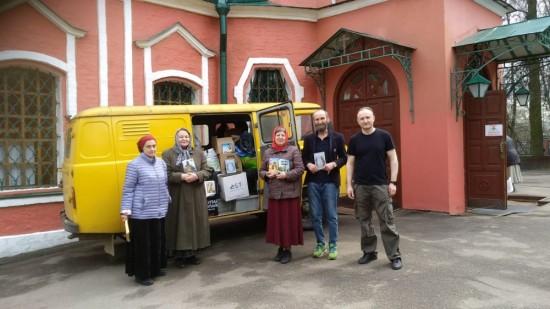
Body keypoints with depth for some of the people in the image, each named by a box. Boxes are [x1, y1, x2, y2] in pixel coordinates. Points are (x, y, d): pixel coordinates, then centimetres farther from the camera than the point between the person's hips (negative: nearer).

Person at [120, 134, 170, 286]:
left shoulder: (161, 163, 9)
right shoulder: (134, 165, -9)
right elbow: (128, 189, -8)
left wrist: (167, 202, 18)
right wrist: (125, 210, -13)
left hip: (159, 211, 6)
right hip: (141, 212, -6)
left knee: (158, 241, 16)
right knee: (142, 243, 2)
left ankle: (156, 268, 32)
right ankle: (142, 274, 15)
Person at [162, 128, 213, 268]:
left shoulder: (199, 153, 9)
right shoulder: (167, 154, 1)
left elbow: (208, 171, 5)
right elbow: (166, 174, -6)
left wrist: (196, 175, -14)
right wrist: (181, 176, -19)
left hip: (196, 196, 3)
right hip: (177, 196, -3)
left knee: (195, 223, 7)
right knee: (179, 224, 0)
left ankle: (193, 253, 21)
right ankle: (179, 255, 12)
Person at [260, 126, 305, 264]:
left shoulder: (293, 150, -1)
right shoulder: (267, 152, 10)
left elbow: (300, 169, -7)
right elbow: (261, 171, 13)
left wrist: (286, 175, -19)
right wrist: (267, 174, -9)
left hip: (290, 192, -3)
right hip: (274, 193, 4)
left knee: (289, 221, 2)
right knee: (276, 221, 9)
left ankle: (288, 250, 15)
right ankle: (280, 248, 24)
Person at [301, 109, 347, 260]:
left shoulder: (337, 137, 2)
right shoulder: (308, 138, 7)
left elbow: (344, 158, 4)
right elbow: (304, 157, 12)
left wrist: (334, 164, -14)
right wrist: (308, 165, -8)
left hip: (330, 182, -2)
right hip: (313, 182, 2)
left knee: (332, 215, 3)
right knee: (315, 215, 7)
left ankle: (333, 245, 15)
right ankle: (320, 244, 22)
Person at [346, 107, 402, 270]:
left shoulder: (384, 136, -2)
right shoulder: (354, 140, 4)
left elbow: (393, 159, 0)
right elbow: (350, 163, 6)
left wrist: (393, 182, -7)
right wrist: (349, 184, 0)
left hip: (381, 185, -2)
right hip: (360, 186, 3)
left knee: (387, 221, -1)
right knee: (364, 220, 10)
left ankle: (395, 255, 8)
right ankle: (369, 251, 24)